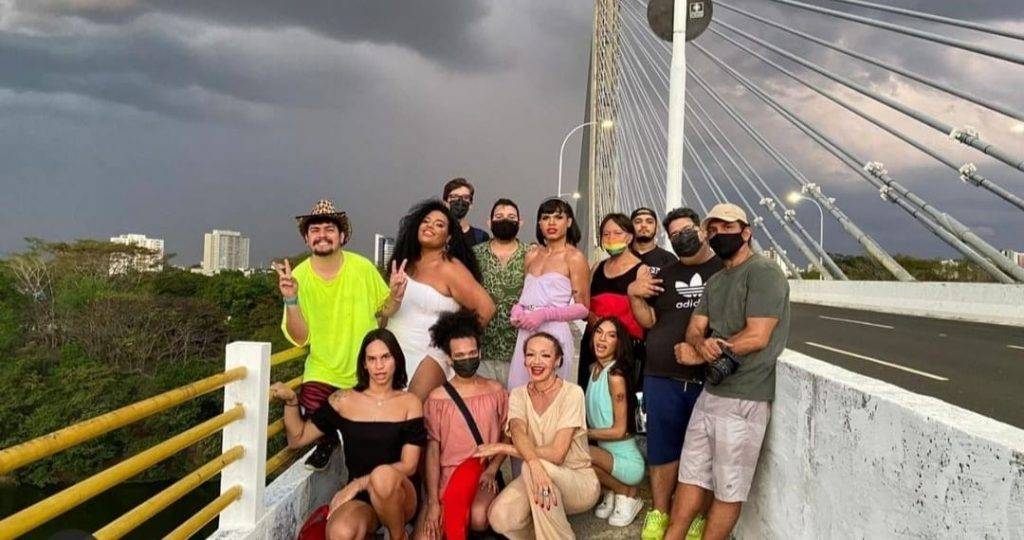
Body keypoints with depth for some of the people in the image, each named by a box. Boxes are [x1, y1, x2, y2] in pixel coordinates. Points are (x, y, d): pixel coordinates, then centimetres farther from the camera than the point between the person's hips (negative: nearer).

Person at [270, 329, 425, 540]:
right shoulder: (344, 400, 7)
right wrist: (291, 401, -7)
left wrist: (359, 483, -14)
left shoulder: (409, 403, 3)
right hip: (359, 499, -1)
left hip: (401, 496, 1)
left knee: (384, 475, -36)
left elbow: (408, 465, -4)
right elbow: (297, 438, 10)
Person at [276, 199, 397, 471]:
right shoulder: (298, 276, -12)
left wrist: (396, 295, -19)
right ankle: (327, 441, 16)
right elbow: (299, 339, -12)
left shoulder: (363, 268, -13)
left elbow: (383, 308, 3)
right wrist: (290, 299, -27)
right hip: (322, 371, 0)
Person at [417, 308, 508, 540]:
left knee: (478, 517, -33)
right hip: (446, 478, 0)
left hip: (483, 475, 0)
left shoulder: (496, 391, 5)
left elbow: (507, 437, 10)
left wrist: (491, 470, -9)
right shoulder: (437, 398, 0)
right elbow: (432, 452, -3)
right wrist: (433, 502, -12)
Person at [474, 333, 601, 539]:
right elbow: (518, 432, -23)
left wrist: (503, 448, -21)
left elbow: (557, 454, -21)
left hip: (579, 480, -3)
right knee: (500, 518, -26)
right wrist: (534, 463, -44)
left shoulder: (572, 393, -13)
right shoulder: (518, 394, 0)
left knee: (532, 468, -34)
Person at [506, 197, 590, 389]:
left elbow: (583, 308, -5)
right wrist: (517, 309, 4)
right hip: (525, 334, 5)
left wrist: (544, 315, -14)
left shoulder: (574, 257, -2)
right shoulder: (532, 256, 15)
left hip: (554, 332, -5)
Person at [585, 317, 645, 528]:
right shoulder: (594, 368, 4)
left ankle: (627, 493, -2)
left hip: (627, 461, -7)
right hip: (607, 453, 8)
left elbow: (619, 430, -18)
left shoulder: (615, 377, -20)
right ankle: (611, 493, 13)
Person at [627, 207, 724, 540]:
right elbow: (649, 320, 13)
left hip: (710, 380, -3)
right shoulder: (665, 275, 16)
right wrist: (634, 295, -5)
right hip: (662, 378, 3)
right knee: (662, 448, 8)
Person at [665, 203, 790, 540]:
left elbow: (757, 337, -17)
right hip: (711, 391, 8)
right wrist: (702, 346, -15)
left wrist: (700, 354, -7)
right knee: (692, 475, 12)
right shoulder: (715, 281, 18)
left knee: (728, 490, 4)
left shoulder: (763, 273, -9)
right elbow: (694, 331, 10)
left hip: (744, 399, -8)